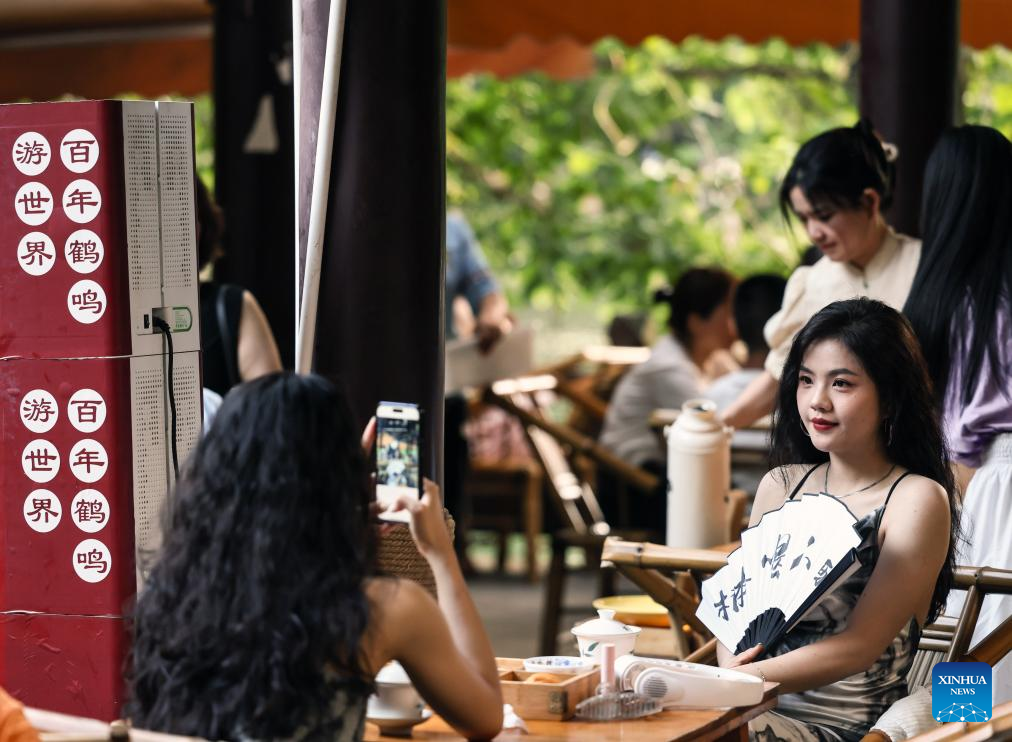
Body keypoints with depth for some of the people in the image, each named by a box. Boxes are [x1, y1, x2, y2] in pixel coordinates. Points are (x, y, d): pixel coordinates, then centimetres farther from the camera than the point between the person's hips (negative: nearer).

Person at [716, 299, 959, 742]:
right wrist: (732, 664, -12)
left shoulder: (917, 500, -7)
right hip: (763, 704, 5)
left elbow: (859, 646, -14)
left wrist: (735, 682, -22)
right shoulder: (781, 485, 11)